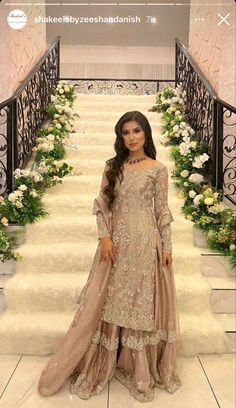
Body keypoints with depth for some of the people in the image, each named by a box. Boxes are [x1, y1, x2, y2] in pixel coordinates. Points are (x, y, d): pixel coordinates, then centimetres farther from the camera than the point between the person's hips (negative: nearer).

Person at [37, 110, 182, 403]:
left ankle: (143, 368, 28)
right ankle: (100, 365, 29)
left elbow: (162, 211, 0)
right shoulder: (112, 166, 6)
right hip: (116, 241, 2)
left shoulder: (158, 169, 0)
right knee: (107, 303, 9)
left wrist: (167, 247, -1)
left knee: (142, 302, 8)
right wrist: (104, 237, -8)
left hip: (146, 241, -2)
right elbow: (102, 204, 3)